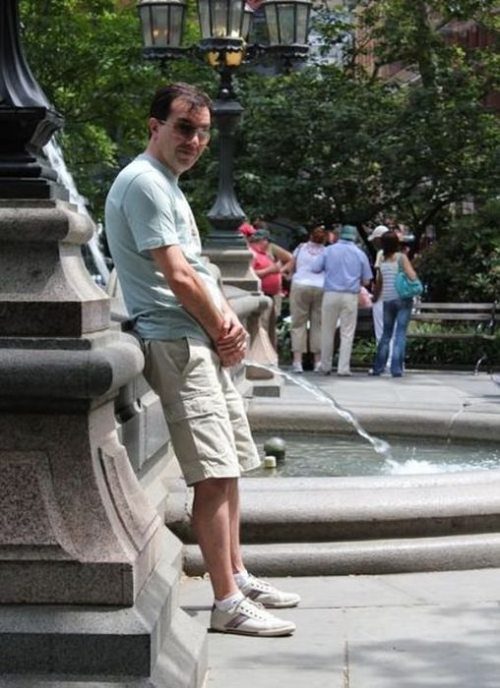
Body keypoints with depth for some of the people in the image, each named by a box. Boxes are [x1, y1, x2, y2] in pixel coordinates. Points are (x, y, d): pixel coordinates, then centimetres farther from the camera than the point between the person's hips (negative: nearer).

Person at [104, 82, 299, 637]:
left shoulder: (167, 185, 20)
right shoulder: (143, 182, -13)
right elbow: (178, 278, -18)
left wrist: (229, 320, 1)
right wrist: (222, 333, -6)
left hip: (206, 344, 11)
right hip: (176, 343, -11)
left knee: (229, 467, 15)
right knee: (214, 475, -12)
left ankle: (237, 577, 26)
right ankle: (228, 604, -10)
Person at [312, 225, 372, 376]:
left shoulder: (329, 250, 4)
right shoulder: (360, 254, 5)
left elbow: (315, 268, -3)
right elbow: (366, 281, 6)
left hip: (331, 294, 0)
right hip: (350, 296, 0)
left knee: (327, 332, 9)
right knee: (347, 334, 3)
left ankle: (325, 366, 14)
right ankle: (343, 368, 0)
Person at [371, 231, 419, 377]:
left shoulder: (382, 260, 6)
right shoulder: (401, 257, -7)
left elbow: (378, 283, 13)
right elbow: (412, 276, -17)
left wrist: (375, 296, 30)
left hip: (387, 300, 4)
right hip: (403, 299, -4)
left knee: (386, 333, 15)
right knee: (400, 334, -1)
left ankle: (378, 367, 15)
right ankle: (396, 368, -6)